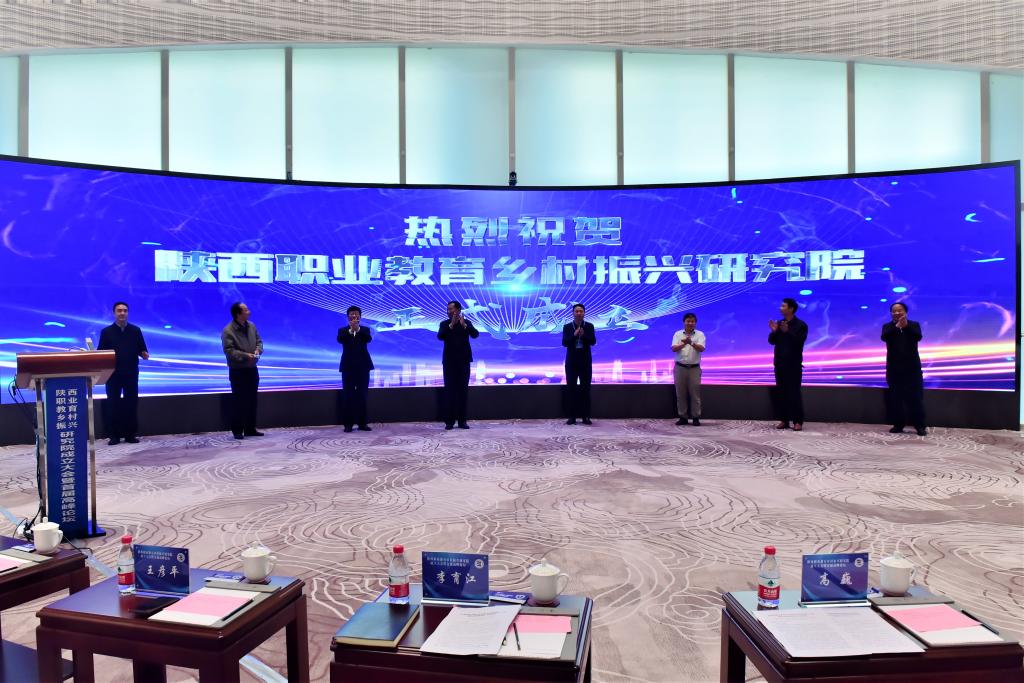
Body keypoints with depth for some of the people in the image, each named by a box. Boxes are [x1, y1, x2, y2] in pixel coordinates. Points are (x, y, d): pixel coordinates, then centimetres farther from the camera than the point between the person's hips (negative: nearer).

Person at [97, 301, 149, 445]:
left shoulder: (136, 330, 7)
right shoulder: (106, 332, 4)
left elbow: (142, 349, 7)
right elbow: (101, 352, 2)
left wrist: (144, 354, -15)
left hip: (131, 373, 1)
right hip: (113, 373, -1)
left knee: (131, 403, 3)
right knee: (113, 404, 1)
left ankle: (131, 434, 10)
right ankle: (114, 435, 8)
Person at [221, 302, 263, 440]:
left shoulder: (251, 326, 6)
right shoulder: (228, 331, -15)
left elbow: (259, 341, 14)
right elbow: (229, 350, -19)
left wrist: (258, 350, -6)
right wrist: (245, 355, -25)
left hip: (252, 369, 7)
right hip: (237, 371, -7)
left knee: (252, 400, 11)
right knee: (238, 401, -1)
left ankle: (250, 429, 21)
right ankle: (237, 431, 8)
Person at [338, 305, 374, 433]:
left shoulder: (365, 330, 8)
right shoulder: (343, 330, 8)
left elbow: (368, 339, -14)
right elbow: (339, 340, -14)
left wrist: (358, 329, -28)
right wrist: (350, 330, -29)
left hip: (363, 366, 0)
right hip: (348, 366, 0)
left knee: (362, 395, 3)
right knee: (348, 395, 0)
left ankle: (362, 423, 8)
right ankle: (348, 423, 5)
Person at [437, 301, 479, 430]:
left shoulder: (467, 323, 4)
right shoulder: (444, 324, 4)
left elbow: (475, 335, -12)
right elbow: (440, 336, -13)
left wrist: (464, 325, -25)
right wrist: (451, 325, -23)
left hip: (463, 361, 0)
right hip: (449, 361, 0)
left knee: (463, 391, 3)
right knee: (449, 391, -1)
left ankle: (462, 420, 9)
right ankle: (449, 421, 4)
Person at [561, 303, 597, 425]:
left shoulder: (589, 326, 3)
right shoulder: (567, 327, 3)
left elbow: (593, 341, -9)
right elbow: (564, 343, -8)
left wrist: (583, 335, -24)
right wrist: (574, 335, -20)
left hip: (585, 362, 0)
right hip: (571, 362, 0)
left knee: (586, 389, 2)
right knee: (571, 389, 2)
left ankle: (586, 416, 8)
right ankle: (572, 416, 7)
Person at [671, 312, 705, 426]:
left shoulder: (700, 334, 1)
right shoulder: (678, 334, 5)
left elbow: (701, 349, -14)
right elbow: (674, 348, -8)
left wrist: (691, 343, -33)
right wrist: (684, 344, -27)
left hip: (694, 368, -1)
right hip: (680, 368, 1)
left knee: (695, 394, 1)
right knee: (680, 393, 4)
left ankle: (696, 418, 8)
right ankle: (682, 417, 12)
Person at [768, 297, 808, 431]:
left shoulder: (801, 325, -6)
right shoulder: (779, 323, 10)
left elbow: (799, 341, -18)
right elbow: (772, 341, 7)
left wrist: (787, 332, -28)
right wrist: (774, 331, -11)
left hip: (794, 364, -5)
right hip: (780, 363, 5)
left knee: (794, 393, -5)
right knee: (781, 393, 6)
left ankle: (798, 422, 0)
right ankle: (783, 420, 12)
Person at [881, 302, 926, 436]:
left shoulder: (913, 325, 6)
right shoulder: (887, 327, 6)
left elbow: (918, 337, -14)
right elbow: (884, 337, -16)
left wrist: (906, 326, -26)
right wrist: (896, 326, -28)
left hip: (912, 368, -1)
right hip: (894, 368, 1)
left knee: (916, 397, 0)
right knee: (895, 398, 4)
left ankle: (920, 426, 6)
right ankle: (898, 424, 12)